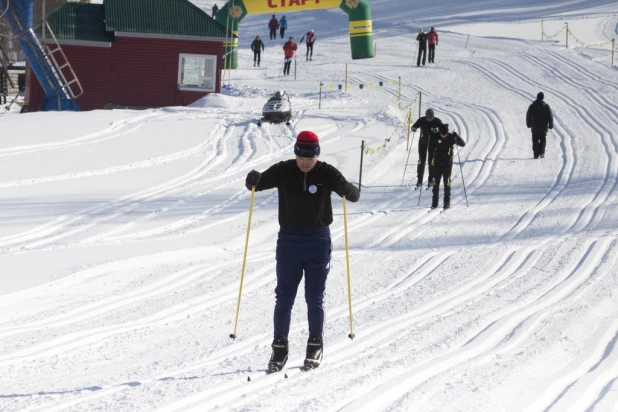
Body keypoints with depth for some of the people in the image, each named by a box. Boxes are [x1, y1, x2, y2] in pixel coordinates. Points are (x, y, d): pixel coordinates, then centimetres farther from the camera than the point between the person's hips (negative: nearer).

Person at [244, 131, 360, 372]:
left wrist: (346, 189, -32)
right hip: (289, 239, 1)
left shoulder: (326, 173, -7)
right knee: (284, 297, 3)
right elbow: (259, 184, 2)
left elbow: (354, 195, -7)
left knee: (315, 298, 5)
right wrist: (253, 180, -23)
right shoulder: (283, 171, -4)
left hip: (318, 241, -1)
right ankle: (280, 347, 10)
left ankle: (315, 344, 18)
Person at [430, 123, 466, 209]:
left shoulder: (451, 137, -7)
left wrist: (456, 136, -22)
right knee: (436, 182, 1)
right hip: (437, 162, 1)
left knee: (447, 182, -4)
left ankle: (447, 202, 3)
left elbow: (463, 144, -8)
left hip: (448, 163, -1)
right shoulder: (436, 137, -4)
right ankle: (435, 202, 9)